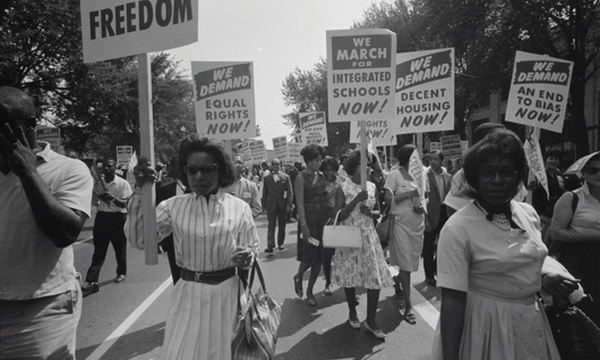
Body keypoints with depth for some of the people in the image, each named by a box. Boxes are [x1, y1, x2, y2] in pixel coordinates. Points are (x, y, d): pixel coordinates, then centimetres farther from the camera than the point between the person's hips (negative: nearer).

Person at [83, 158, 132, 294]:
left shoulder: (123, 183, -8)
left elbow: (125, 203, -13)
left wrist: (113, 198, -31)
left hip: (118, 217, -2)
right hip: (102, 216, 3)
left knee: (120, 248, 12)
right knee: (98, 250, 1)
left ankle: (121, 272, 34)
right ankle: (92, 282, -1)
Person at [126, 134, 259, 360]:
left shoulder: (239, 208, -4)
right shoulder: (173, 206, -2)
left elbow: (252, 249, 2)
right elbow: (138, 239, -11)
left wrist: (246, 257, -21)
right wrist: (140, 192, -17)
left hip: (226, 293, 0)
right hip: (188, 294, 0)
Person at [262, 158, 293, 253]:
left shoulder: (285, 177, 2)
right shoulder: (266, 178, 5)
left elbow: (289, 192, -1)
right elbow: (264, 193, 6)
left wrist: (289, 205, -9)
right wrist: (265, 206, 1)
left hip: (282, 205, 1)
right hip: (271, 205, -1)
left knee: (282, 225, 9)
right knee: (271, 226, -4)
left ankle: (280, 243, 22)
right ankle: (270, 245, -7)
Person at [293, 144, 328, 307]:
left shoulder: (321, 175, 10)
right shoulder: (301, 177, -8)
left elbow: (325, 197, 10)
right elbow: (300, 203, -13)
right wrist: (304, 225, -19)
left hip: (323, 218, 6)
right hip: (309, 218, -6)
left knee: (319, 257, 8)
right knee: (309, 256, -2)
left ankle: (310, 290, 23)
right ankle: (298, 277, 30)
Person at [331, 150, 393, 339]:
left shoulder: (372, 187, 5)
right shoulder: (343, 188, -6)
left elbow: (378, 212, 12)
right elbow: (338, 216, -12)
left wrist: (371, 213, -11)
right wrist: (357, 200, -22)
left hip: (369, 236, 3)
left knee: (376, 277, -2)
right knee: (350, 275, 8)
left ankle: (370, 320, 13)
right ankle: (352, 312, 32)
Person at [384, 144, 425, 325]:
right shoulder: (395, 175, -8)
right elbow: (388, 199, -15)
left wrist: (422, 206, -5)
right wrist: (410, 193, -18)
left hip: (417, 224, 5)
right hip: (401, 223, -5)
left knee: (411, 261, 15)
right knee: (405, 264, -3)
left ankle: (397, 284, 43)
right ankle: (408, 306, 4)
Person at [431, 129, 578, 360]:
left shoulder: (529, 214, -1)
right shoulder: (457, 229, -22)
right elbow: (453, 300, -23)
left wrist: (543, 280, -4)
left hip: (532, 321, 7)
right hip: (486, 325, -6)